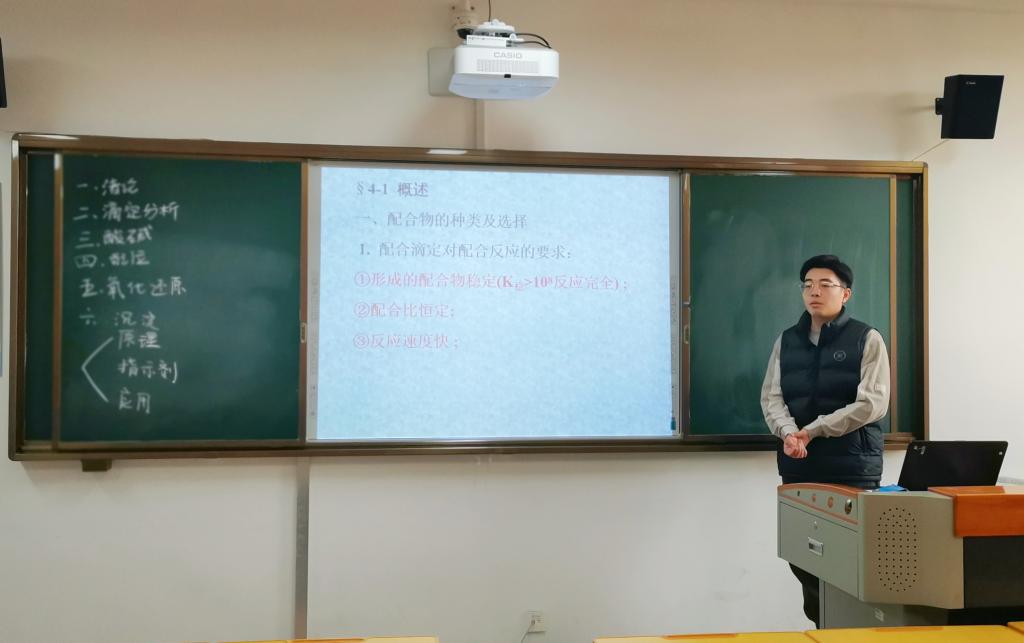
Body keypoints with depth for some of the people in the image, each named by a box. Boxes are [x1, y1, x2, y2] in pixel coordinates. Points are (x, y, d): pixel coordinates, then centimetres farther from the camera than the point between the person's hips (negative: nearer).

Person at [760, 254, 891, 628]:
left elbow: (872, 404, -10)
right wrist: (788, 432, -17)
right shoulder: (786, 341, 12)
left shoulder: (867, 340, 0)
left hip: (853, 467, -4)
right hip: (798, 466, 4)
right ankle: (822, 625, 23)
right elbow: (771, 396, 4)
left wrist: (812, 431, -14)